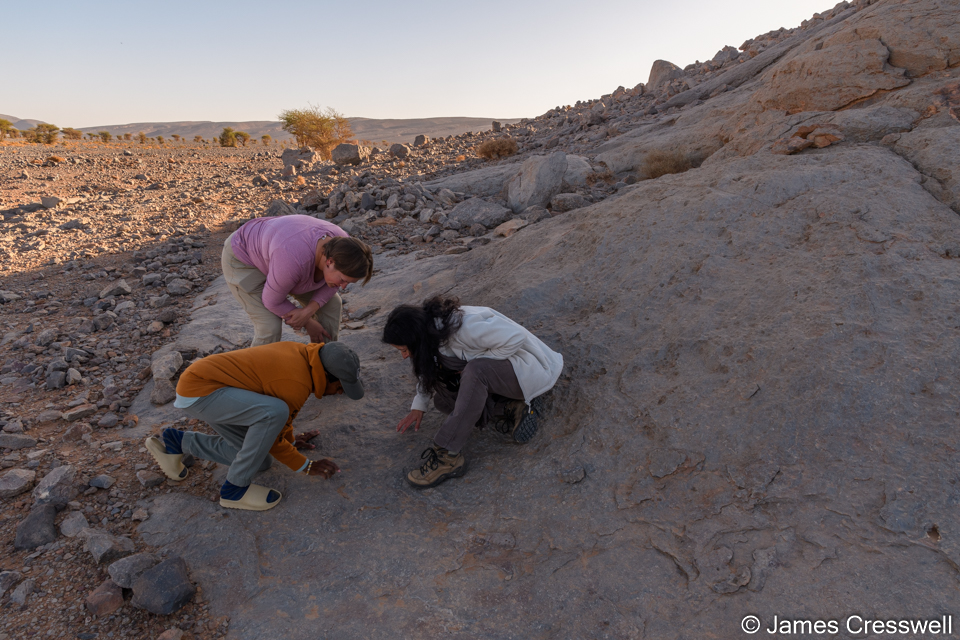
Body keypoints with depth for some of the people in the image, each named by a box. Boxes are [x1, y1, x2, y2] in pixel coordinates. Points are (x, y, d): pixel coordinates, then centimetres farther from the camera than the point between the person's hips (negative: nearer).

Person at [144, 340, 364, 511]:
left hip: (204, 383, 10)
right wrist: (306, 466, -1)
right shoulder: (297, 386, -25)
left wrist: (290, 440, 28)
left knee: (261, 460, 8)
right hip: (200, 390, -10)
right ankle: (235, 487, -12)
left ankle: (177, 442, 20)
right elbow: (270, 438, -13)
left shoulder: (300, 354, 3)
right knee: (275, 413, -31)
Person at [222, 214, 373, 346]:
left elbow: (330, 284, -6)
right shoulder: (294, 262, -43)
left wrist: (308, 311, -22)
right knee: (270, 326, -18)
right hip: (244, 258, -6)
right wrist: (308, 323, -15)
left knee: (330, 305, 1)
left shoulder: (341, 246, -24)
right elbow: (272, 300, -25)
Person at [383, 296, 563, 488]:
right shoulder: (431, 329, -4)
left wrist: (474, 365, -22)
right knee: (443, 399, -7)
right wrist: (418, 406, 8)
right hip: (488, 375, 9)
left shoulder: (464, 326, -32)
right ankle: (513, 407, -6)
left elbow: (516, 338, -29)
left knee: (475, 371, -37)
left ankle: (448, 456, -30)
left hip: (524, 371, -9)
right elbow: (427, 368, 14)